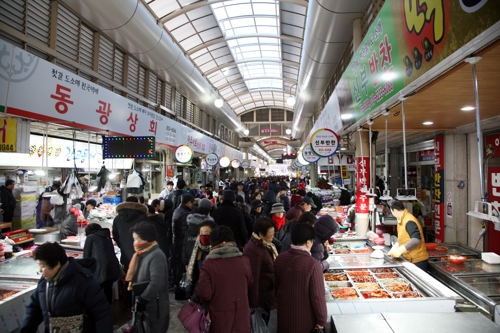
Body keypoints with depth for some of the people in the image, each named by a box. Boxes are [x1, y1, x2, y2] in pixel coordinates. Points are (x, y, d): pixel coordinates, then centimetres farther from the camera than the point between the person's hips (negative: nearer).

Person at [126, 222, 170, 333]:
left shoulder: (156, 256, -22)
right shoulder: (143, 254, 9)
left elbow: (156, 283, -29)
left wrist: (142, 300, -22)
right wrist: (139, 299, 10)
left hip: (155, 307, -9)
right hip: (145, 305, 9)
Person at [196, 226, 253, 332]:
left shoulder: (209, 264, -18)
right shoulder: (244, 261, -9)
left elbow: (204, 293, -13)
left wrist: (198, 300, 9)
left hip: (219, 319, -2)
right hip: (241, 317, 2)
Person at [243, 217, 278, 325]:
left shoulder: (266, 245, 3)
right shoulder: (253, 250, -27)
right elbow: (253, 278, -26)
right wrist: (253, 304, -22)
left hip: (268, 295, 9)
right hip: (260, 299, -9)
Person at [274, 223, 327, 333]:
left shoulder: (280, 259, -8)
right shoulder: (312, 265, -26)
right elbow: (318, 296, -20)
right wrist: (321, 320, -6)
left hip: (284, 315, 4)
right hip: (305, 319, -4)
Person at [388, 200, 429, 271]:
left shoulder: (409, 221, -23)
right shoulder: (402, 220, 8)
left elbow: (416, 240, -32)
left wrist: (400, 250, -30)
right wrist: (395, 247, 4)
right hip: (410, 259, 9)